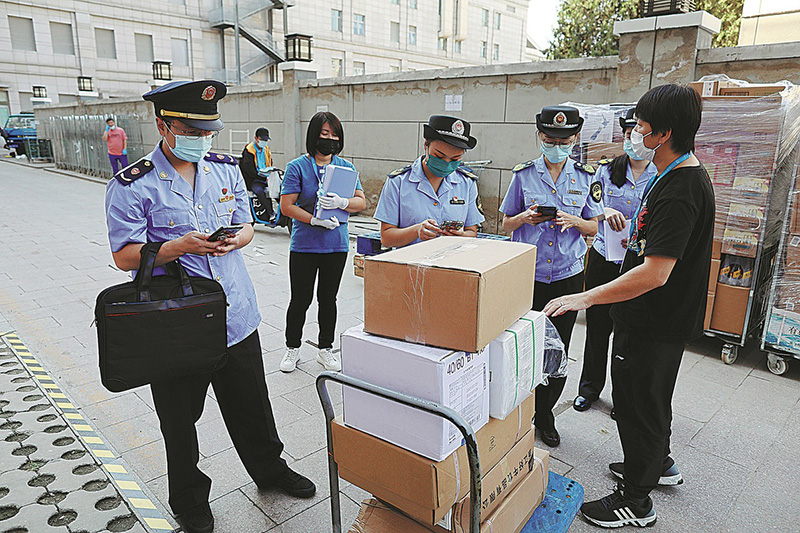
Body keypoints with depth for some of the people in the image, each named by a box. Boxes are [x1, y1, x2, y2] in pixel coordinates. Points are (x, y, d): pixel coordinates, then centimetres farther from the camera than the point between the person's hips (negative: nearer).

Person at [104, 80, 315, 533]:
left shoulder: (227, 169, 6)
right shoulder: (134, 185, -9)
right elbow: (125, 255, -9)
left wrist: (233, 240, -12)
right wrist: (181, 246, -25)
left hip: (236, 313, 4)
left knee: (252, 404, 19)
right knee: (180, 417, 14)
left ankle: (270, 469, 44)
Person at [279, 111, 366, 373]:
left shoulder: (346, 166, 6)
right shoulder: (297, 167, -4)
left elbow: (361, 201, 0)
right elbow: (286, 206, -9)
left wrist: (341, 202, -21)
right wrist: (315, 220, -21)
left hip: (336, 245, 3)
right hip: (304, 245, -3)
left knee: (328, 298, 13)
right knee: (301, 299, 5)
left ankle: (325, 348, 29)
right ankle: (292, 348, 26)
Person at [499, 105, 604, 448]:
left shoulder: (586, 178, 5)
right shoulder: (524, 174, 2)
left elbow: (593, 228, 9)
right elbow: (506, 224, 7)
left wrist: (574, 221, -12)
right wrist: (526, 217, -14)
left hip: (567, 275, 1)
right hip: (527, 274, -1)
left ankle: (544, 414, 28)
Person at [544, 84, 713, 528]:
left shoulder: (679, 191, -27)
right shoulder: (689, 175, 6)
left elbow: (655, 274, -34)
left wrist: (586, 298, -33)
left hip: (655, 324, -10)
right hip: (663, 319, 10)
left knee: (639, 404, 5)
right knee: (653, 396, 27)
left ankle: (635, 501, 25)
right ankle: (659, 464, 49)